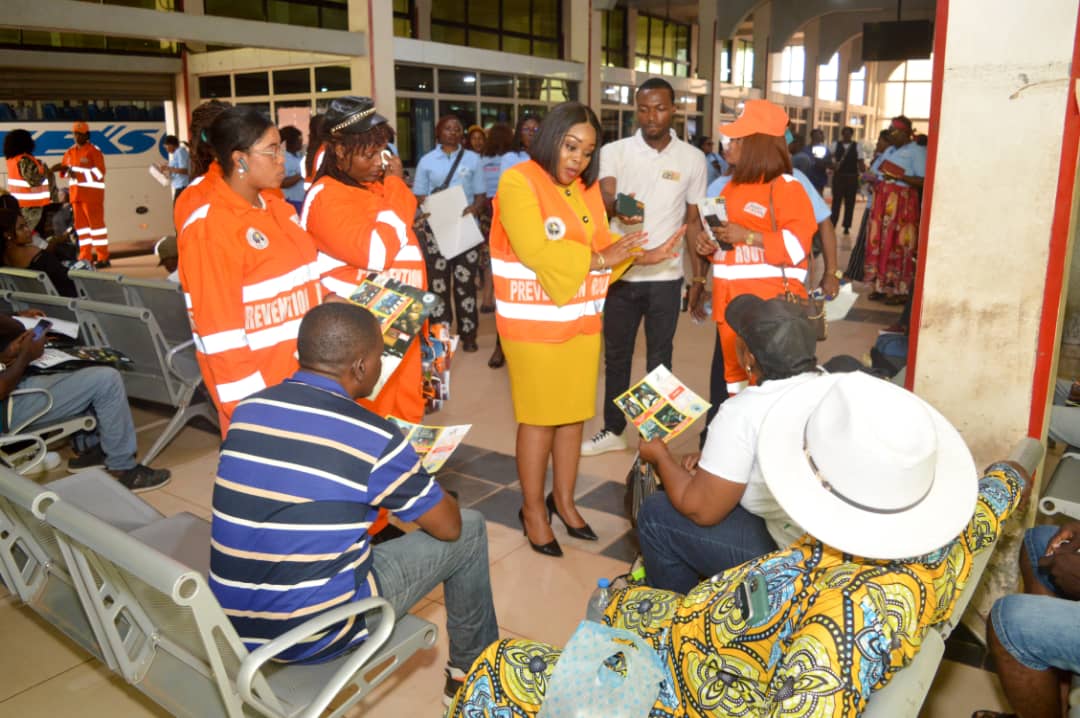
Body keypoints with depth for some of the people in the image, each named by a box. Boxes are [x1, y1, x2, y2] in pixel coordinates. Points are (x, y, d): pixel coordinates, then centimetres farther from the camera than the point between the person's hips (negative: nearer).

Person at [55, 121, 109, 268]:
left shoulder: (94, 150, -6)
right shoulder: (70, 152, 15)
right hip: (76, 192, 7)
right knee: (80, 224, 8)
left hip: (92, 192, -7)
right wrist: (64, 168, -2)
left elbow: (100, 172, -14)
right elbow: (64, 169, 20)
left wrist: (79, 171, -18)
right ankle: (85, 257, 13)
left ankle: (103, 258, -4)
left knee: (96, 223, -6)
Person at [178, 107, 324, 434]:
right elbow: (220, 332, -18)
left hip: (304, 374, 7)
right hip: (257, 387, -7)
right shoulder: (207, 227, -16)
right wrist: (249, 407, -17)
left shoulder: (274, 204, 8)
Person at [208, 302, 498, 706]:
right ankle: (472, 671, 30)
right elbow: (449, 526, -4)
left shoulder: (247, 411, -1)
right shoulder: (374, 439, -18)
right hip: (314, 636, -6)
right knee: (470, 530, 9)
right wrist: (416, 486, 18)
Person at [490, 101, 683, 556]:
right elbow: (537, 252, -21)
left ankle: (563, 499, 30)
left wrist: (642, 257, -6)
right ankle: (533, 509, 21)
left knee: (574, 414, 13)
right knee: (539, 418, 3)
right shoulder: (519, 182, -12)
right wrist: (596, 259, -14)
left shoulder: (588, 189, 10)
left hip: (582, 320, 6)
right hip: (534, 323, -6)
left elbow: (602, 245, 10)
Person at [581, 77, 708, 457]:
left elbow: (692, 219, 7)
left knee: (659, 358, 9)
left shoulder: (693, 158, 1)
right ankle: (613, 430, 29)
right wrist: (617, 208, -45)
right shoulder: (614, 151, -3)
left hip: (666, 276, 0)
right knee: (616, 354, 13)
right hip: (620, 272, 1)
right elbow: (602, 198, -20)